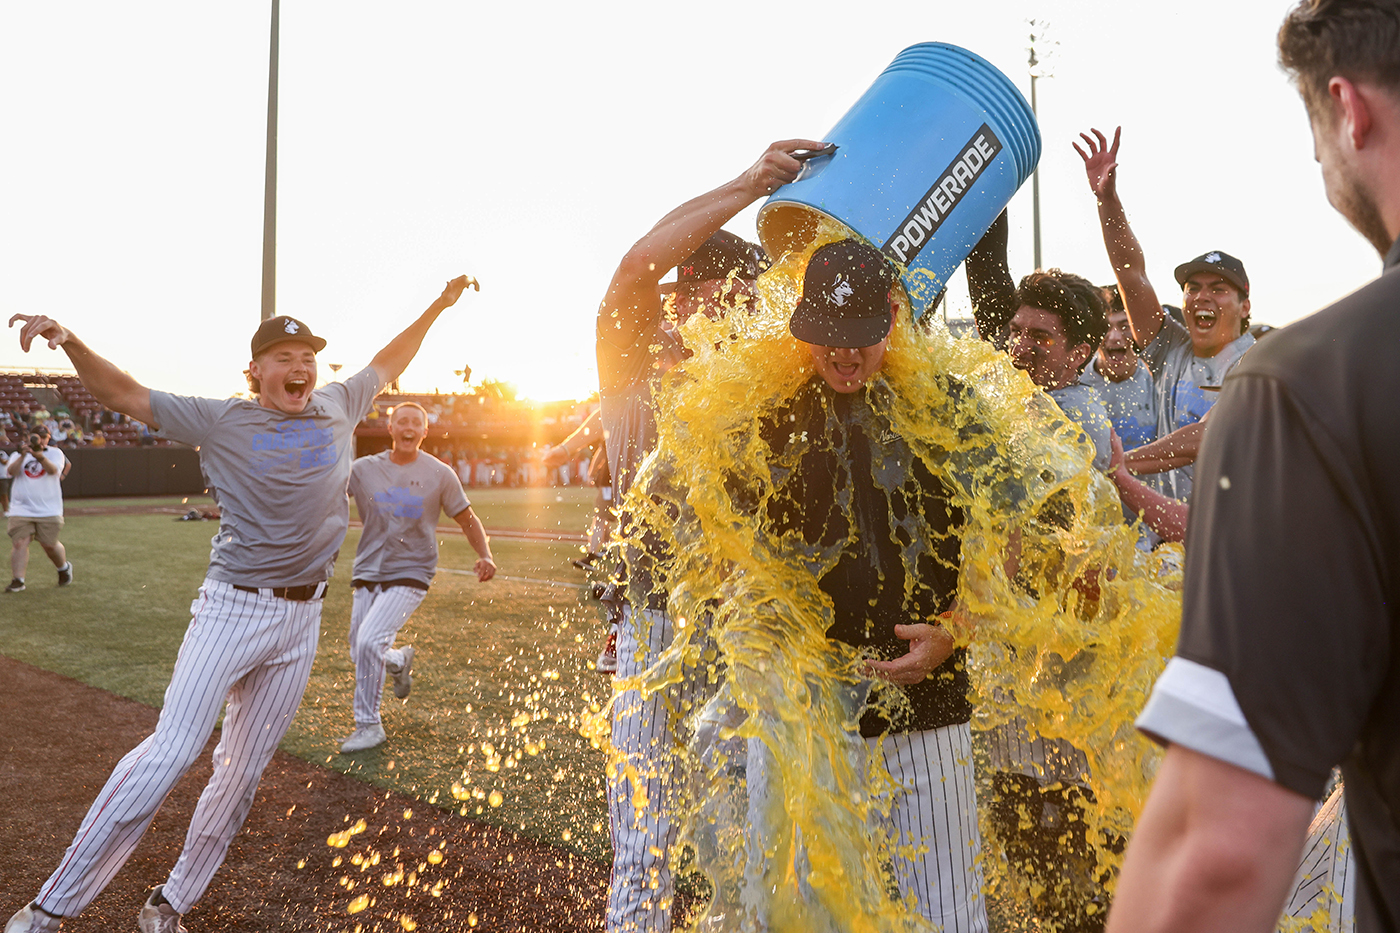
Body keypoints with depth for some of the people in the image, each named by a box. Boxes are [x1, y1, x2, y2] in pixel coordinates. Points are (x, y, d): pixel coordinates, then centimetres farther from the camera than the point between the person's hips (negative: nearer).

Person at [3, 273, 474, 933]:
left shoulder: (338, 408, 8)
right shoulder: (222, 420, -2)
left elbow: (385, 364, 23)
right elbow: (125, 393, -2)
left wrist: (437, 307, 27)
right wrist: (70, 342, -19)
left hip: (301, 618, 4)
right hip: (232, 608, -4)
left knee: (243, 769, 8)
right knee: (171, 751, -11)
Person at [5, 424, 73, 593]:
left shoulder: (55, 453, 6)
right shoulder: (17, 455, 11)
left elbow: (53, 470, -15)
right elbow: (11, 472, -9)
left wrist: (40, 457, -34)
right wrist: (22, 456, -23)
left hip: (49, 511, -1)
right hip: (21, 511, 1)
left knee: (49, 544, -1)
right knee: (19, 543, -9)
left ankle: (64, 567, 26)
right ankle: (18, 580, -5)